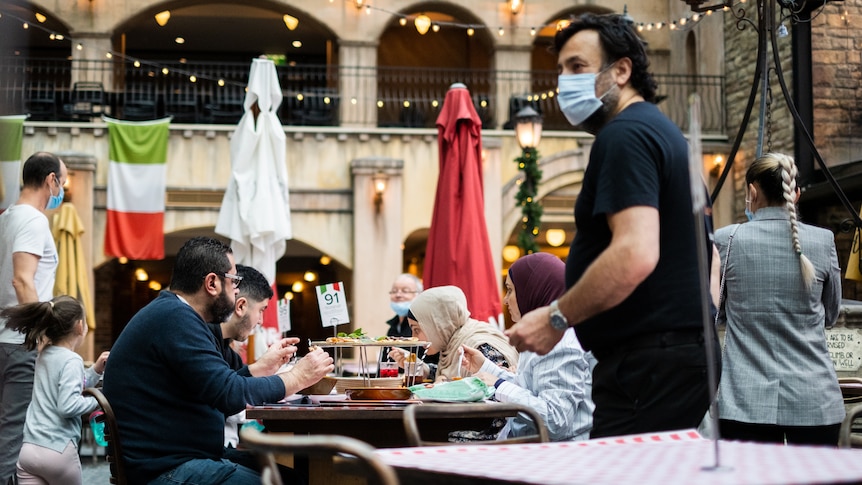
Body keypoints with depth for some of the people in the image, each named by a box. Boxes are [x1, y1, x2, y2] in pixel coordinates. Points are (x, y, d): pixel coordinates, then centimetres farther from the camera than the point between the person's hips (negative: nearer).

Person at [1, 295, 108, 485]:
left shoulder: (45, 356, 14)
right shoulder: (72, 360, -12)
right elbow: (68, 406, -22)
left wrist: (96, 370, 19)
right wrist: (96, 401, -8)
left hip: (29, 449, 6)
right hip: (57, 451, -6)